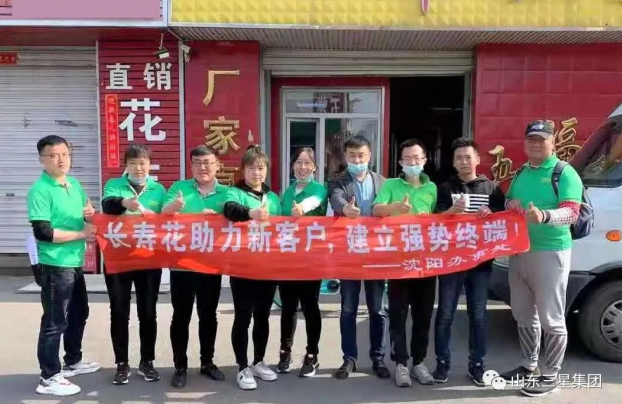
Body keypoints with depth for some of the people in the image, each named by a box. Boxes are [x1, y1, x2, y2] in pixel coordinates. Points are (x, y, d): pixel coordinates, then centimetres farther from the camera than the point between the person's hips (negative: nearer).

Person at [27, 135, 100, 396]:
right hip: (55, 265, -9)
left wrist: (91, 214, -5)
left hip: (75, 263, 9)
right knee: (55, 321, 0)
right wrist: (81, 234, -16)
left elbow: (88, 219, 19)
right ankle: (49, 378, 12)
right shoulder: (40, 190, -15)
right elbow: (43, 232, -23)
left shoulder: (74, 184, 9)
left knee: (79, 313, 20)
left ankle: (73, 361, 38)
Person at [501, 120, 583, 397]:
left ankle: (550, 376, 11)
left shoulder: (565, 174, -9)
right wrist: (510, 205, -2)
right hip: (519, 251, 8)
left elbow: (571, 212, -19)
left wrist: (544, 216, -39)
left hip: (550, 252, -8)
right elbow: (507, 202, 23)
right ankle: (529, 366, 32)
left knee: (551, 318, 0)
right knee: (524, 315, 17)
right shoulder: (520, 174, 13)